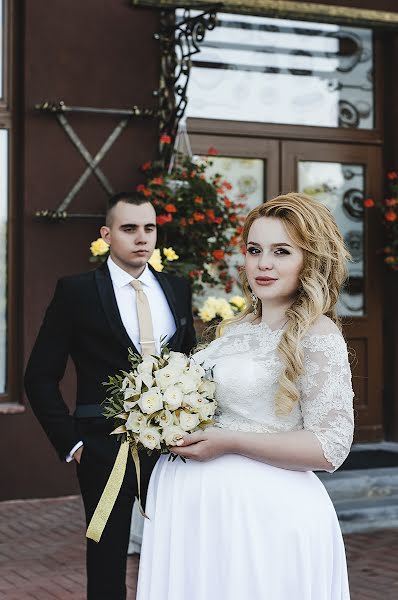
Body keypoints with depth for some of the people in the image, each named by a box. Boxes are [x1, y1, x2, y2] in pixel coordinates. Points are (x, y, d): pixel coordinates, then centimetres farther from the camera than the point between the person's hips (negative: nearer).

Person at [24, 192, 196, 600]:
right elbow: (40, 377, -4)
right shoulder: (76, 291, -5)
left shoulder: (177, 289, 7)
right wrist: (71, 442, -8)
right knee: (107, 562, 10)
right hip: (105, 448, -3)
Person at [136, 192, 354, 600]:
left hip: (267, 513, -7)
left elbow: (330, 447, -17)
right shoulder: (236, 328, 11)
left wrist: (230, 442, -19)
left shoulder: (316, 336, -12)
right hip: (201, 505, 7)